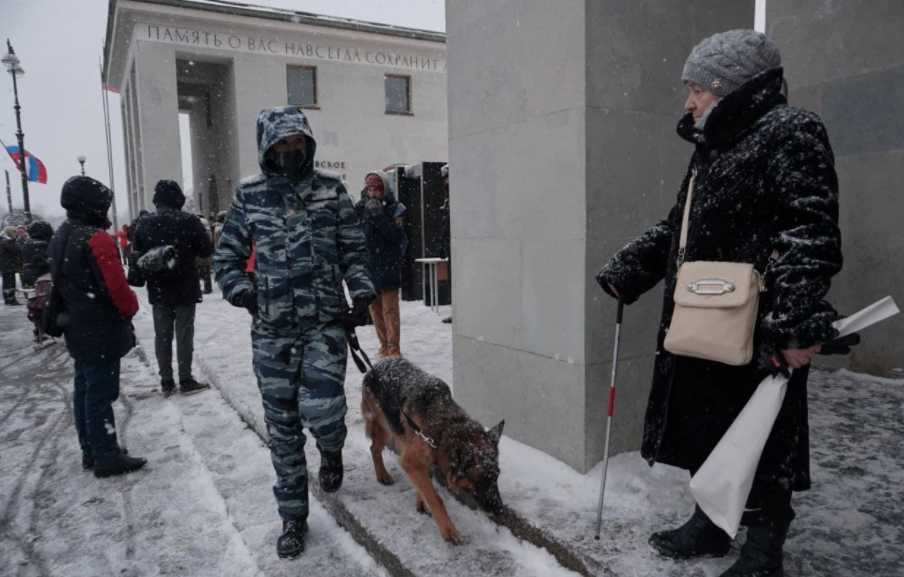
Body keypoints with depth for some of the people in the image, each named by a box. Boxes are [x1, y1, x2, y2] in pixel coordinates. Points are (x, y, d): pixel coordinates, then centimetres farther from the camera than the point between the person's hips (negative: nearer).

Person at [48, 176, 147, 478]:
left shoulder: (60, 238, 12)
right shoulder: (96, 239, -20)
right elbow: (116, 288, -23)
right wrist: (131, 308, -4)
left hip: (78, 331, 10)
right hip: (102, 332, -10)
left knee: (84, 390, 15)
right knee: (100, 394, -4)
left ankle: (91, 452, 25)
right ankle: (107, 458, 3)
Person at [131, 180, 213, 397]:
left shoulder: (144, 223, 0)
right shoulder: (189, 221, -12)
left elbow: (136, 255, 4)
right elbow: (207, 251, -7)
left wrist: (144, 276, 18)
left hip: (157, 290, 3)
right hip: (185, 288, -3)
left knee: (162, 335, 10)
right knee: (184, 334, 3)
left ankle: (166, 382, 14)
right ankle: (186, 381, 7)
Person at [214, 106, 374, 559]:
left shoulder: (331, 190, 2)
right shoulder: (249, 196, 3)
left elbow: (354, 251, 7)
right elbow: (226, 258, 9)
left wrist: (362, 294, -6)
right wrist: (243, 292, -8)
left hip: (326, 323, -1)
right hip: (272, 332, 1)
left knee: (321, 410, -14)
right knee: (283, 427, 8)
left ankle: (331, 449, 25)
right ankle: (293, 517, 26)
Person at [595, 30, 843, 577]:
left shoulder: (791, 133, -8)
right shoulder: (713, 147, 18)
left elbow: (811, 236, -19)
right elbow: (676, 228, 24)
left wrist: (798, 323, -28)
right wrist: (624, 273, 22)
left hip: (758, 333, -8)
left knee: (761, 445, 4)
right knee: (704, 430, 16)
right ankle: (710, 524, 33)